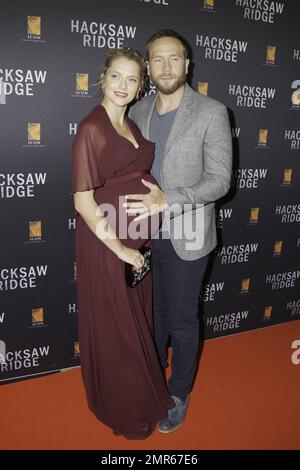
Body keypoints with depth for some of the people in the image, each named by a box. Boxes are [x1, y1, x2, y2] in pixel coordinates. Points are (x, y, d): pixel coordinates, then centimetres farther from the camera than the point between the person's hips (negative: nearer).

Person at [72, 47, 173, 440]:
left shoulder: (132, 125, 9)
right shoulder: (91, 128, -15)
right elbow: (83, 201, -18)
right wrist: (120, 248, -17)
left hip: (139, 238, 8)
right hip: (106, 242, -7)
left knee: (138, 319, 21)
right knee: (114, 327, 9)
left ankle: (139, 390, 44)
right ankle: (124, 410, 33)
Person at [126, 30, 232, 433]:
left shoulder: (212, 113, -11)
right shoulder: (139, 111, 5)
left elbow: (220, 180, -14)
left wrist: (169, 200, -26)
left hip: (185, 238, -4)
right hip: (147, 234, 5)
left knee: (181, 321, 10)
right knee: (153, 313, 20)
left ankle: (179, 395, 33)